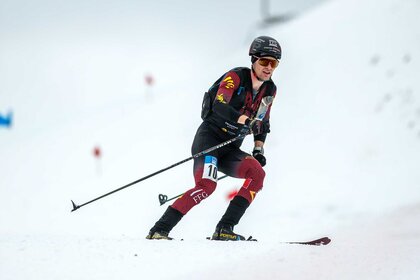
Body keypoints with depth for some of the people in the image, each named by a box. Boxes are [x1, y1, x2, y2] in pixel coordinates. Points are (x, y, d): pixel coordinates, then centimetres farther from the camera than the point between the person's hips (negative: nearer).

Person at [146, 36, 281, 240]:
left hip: (230, 150, 7)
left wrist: (259, 148, 8)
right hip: (209, 138, -7)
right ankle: (159, 230, -28)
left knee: (257, 173, -21)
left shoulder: (269, 90, 10)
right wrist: (247, 121, -39)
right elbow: (220, 106, -26)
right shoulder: (236, 76, -10)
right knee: (207, 185, -29)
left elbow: (262, 123, 23)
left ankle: (225, 230, -20)